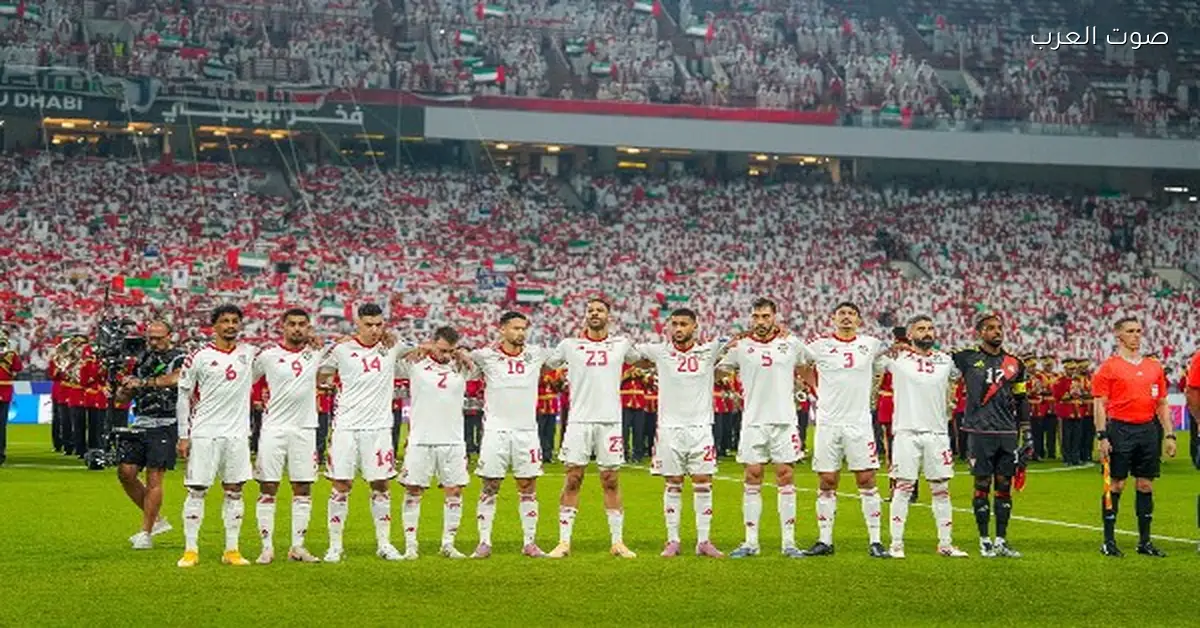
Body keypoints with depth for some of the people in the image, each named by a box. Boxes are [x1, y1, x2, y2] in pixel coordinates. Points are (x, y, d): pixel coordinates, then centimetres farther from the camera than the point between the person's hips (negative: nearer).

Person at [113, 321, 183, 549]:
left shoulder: (178, 359, -2)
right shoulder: (142, 360, 17)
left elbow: (177, 379, -27)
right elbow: (122, 398, 20)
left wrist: (143, 382, -26)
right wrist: (125, 388, -4)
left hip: (165, 425, -7)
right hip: (140, 423, 7)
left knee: (154, 477, -8)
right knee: (125, 472, 0)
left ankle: (146, 533, -1)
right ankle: (155, 520, 15)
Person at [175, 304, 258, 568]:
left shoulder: (250, 354, 6)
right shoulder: (199, 358, -3)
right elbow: (183, 397, 1)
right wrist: (183, 436, -2)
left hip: (237, 434, 3)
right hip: (205, 434, -3)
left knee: (234, 491, 6)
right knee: (196, 491, -2)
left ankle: (232, 550, 13)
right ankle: (190, 550, 4)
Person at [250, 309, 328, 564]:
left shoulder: (316, 351, 5)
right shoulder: (268, 355, -2)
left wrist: (318, 339, 1)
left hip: (305, 428, 3)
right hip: (273, 428, -3)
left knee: (303, 489, 5)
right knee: (268, 489, -2)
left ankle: (297, 547, 12)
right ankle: (267, 547, 2)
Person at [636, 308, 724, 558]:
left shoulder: (709, 351, 2)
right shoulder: (659, 352, 2)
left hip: (700, 427, 0)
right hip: (669, 427, 0)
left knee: (703, 483, 0)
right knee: (673, 485, 4)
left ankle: (703, 541, 7)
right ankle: (673, 541, 10)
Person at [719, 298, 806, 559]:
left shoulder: (791, 344, 4)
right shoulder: (740, 346, 2)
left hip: (784, 420, 0)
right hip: (753, 422, 0)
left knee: (786, 478, 1)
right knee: (752, 480, 1)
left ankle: (789, 542, 4)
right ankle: (751, 542, 6)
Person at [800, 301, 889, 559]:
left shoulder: (870, 345, 5)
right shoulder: (820, 346, 2)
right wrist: (817, 391, 5)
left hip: (859, 423, 0)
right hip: (828, 422, 0)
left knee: (866, 480, -2)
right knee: (827, 482, 2)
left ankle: (875, 541, 2)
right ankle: (825, 541, 9)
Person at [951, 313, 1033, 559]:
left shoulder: (1014, 364, 12)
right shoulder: (967, 358, 1)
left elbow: (1021, 402, 16)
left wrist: (1027, 437, 14)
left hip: (1007, 433, 3)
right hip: (980, 432, -3)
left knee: (1004, 487, 5)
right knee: (982, 486, -1)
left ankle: (1001, 540, 11)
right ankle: (985, 541, 6)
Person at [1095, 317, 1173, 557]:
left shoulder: (1154, 367, 13)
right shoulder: (1109, 367, -2)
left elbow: (1162, 404, 16)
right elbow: (1099, 404, -5)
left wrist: (1169, 435, 9)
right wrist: (1102, 436, -13)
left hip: (1147, 429, 5)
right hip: (1120, 429, -5)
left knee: (1145, 486, 7)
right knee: (1116, 485, -2)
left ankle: (1145, 541, 13)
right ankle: (1109, 541, 4)